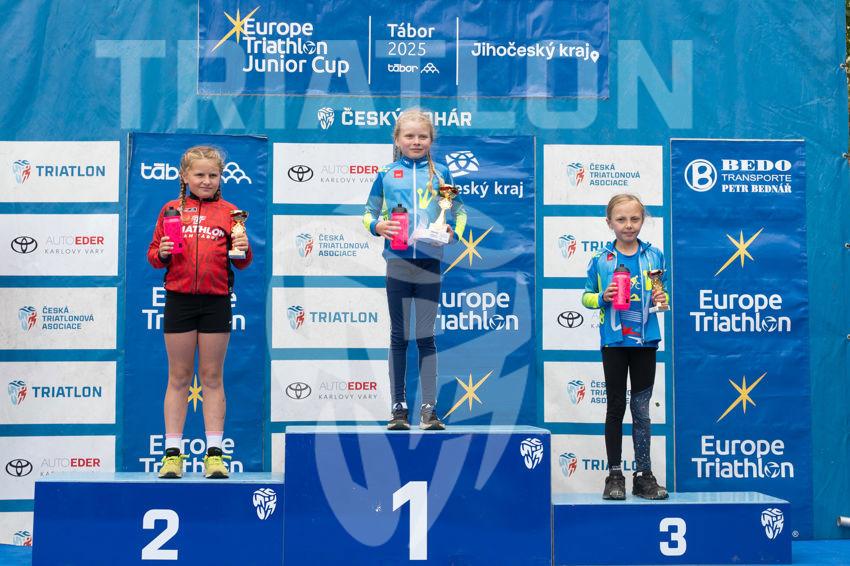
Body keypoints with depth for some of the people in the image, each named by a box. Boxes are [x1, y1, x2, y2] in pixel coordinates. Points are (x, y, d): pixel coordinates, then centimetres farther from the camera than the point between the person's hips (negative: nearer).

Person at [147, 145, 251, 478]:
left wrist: (243, 252, -15)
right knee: (179, 377, 7)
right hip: (179, 300, 1)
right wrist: (162, 253, -13)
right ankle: (172, 453, 12)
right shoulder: (171, 210, 6)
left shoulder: (228, 212, 5)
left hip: (216, 301, 0)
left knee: (212, 377, 6)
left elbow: (240, 262, 6)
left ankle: (214, 453, 11)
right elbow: (153, 256, 8)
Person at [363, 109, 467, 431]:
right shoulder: (387, 174, 6)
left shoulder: (440, 172, 6)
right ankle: (398, 408, 11)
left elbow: (459, 211, 12)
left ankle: (429, 410, 6)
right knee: (399, 337, 6)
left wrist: (453, 231, -7)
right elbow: (369, 213, 12)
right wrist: (377, 226, -8)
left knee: (426, 338, 3)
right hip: (398, 261, 0)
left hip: (429, 262, 0)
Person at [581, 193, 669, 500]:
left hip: (645, 340, 1)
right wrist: (603, 298, -14)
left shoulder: (654, 256, 3)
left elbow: (663, 293, 12)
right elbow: (586, 297, 6)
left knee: (642, 410, 8)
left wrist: (662, 298, -10)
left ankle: (644, 475, 16)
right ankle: (615, 475, 13)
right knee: (616, 407, 5)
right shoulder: (600, 260, -1)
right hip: (614, 341, -1)